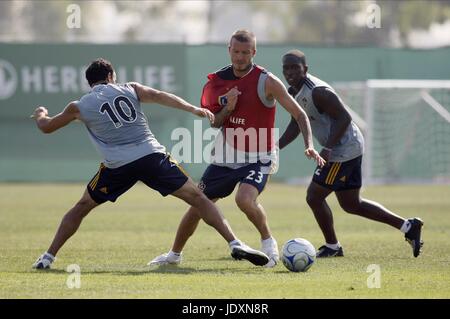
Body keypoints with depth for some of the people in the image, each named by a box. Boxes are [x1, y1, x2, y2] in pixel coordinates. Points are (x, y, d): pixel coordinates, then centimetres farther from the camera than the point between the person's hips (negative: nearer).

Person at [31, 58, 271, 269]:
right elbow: (159, 96, -2)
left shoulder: (80, 107, 16)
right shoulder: (130, 89, 16)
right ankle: (235, 244, -9)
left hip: (117, 166, 0)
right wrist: (192, 109, -10)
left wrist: (40, 115, 53)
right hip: (152, 156, 0)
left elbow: (46, 127, 30)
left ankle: (48, 257, 18)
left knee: (82, 207, 21)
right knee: (197, 198, 3)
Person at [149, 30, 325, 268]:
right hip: (225, 156, 5)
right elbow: (213, 123, 7)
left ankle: (268, 242, -4)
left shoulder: (266, 81, -13)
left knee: (244, 199, -31)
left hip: (257, 158, -5)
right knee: (197, 204, 7)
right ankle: (174, 254, 27)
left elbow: (298, 114, -11)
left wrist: (309, 145, -23)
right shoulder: (218, 81, 1)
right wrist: (228, 108, -14)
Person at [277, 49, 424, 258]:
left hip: (344, 150, -10)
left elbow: (344, 117, -24)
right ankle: (408, 227, 19)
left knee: (314, 197, -5)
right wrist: (276, 147, 8)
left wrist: (328, 148, -30)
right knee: (351, 204, 16)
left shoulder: (318, 92, -21)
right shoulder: (293, 93, 9)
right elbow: (296, 124, 20)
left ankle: (332, 247, 13)